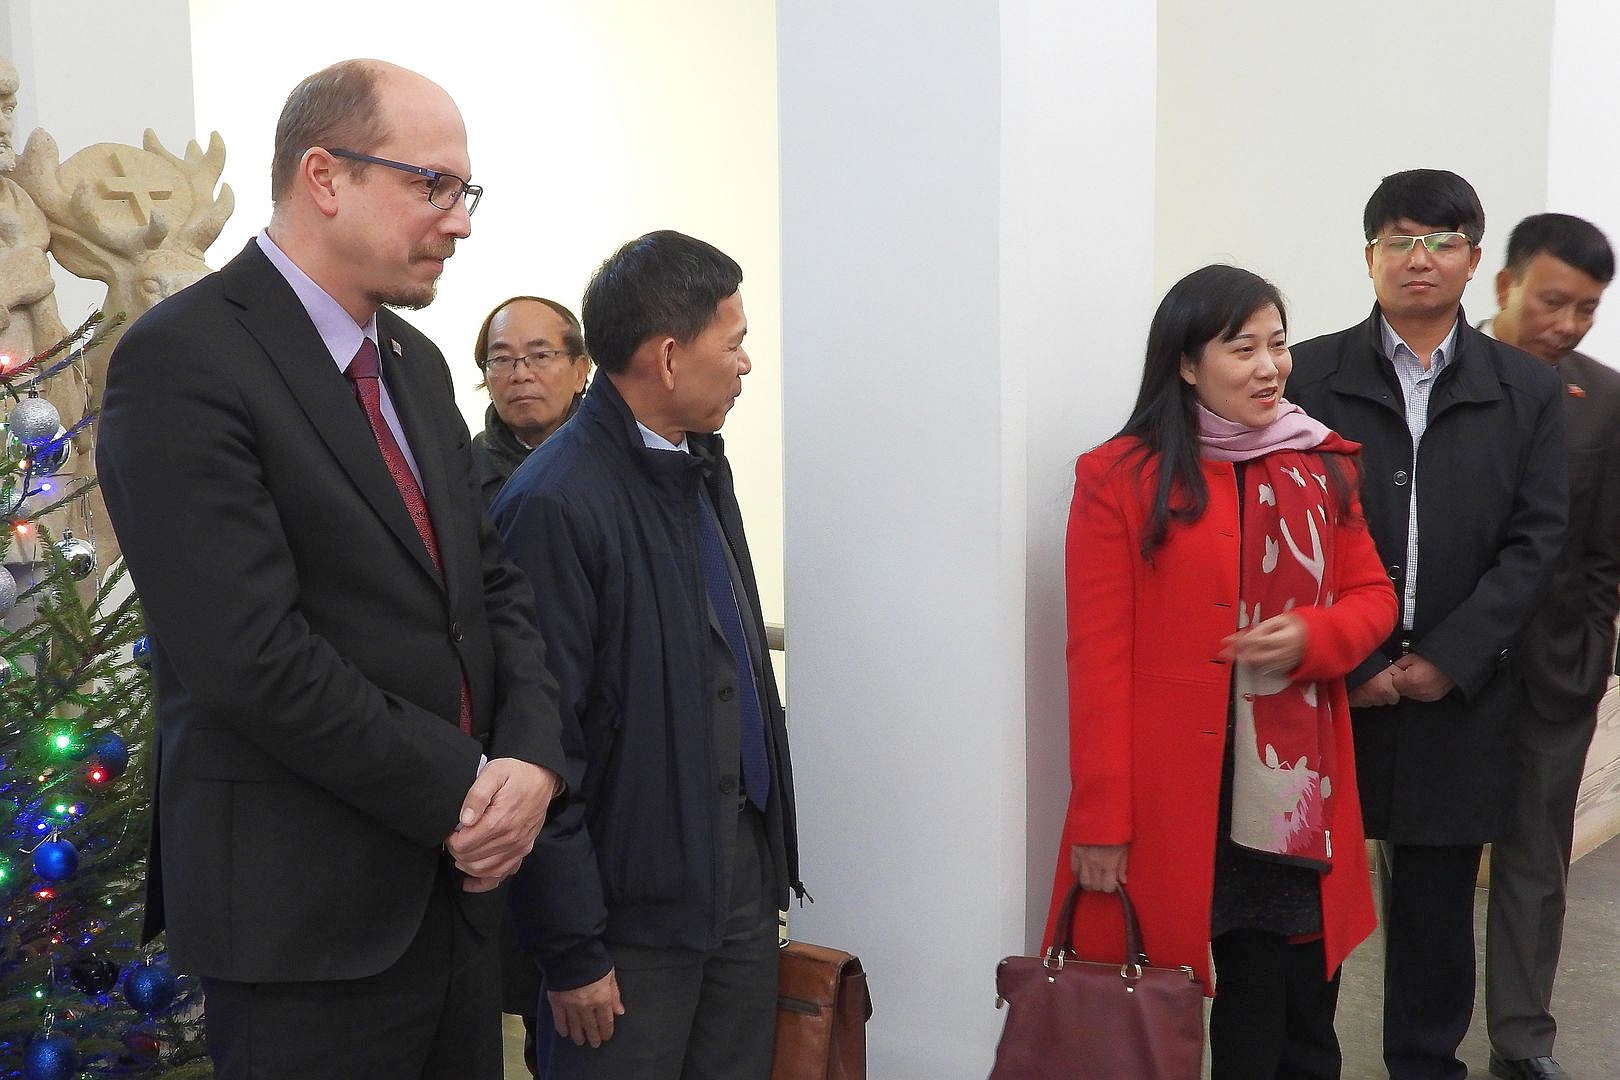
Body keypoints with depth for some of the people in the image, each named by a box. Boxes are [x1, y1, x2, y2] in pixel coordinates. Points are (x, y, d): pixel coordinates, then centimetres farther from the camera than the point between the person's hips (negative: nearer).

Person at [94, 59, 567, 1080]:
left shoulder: (417, 362, 11)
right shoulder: (184, 361, -15)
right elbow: (252, 655, -21)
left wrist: (532, 757, -6)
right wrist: (462, 791, -14)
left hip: (461, 872, 7)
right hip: (307, 907, -7)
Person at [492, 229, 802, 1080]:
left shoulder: (702, 465, 9)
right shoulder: (555, 504, -18)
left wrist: (766, 843, 15)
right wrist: (573, 950, -14)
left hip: (742, 856, 8)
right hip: (640, 894, -8)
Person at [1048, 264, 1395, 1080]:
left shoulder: (1322, 466, 10)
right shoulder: (1119, 478, -6)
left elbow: (1372, 596, 15)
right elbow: (1097, 658, -8)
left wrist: (1311, 636, -8)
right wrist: (1101, 820, -11)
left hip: (1298, 792, 4)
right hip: (1172, 798, -4)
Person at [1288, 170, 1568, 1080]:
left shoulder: (1528, 391, 6)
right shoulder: (1310, 376, 1)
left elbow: (1535, 541, 1)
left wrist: (1449, 658, -8)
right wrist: (1347, 660, -9)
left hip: (1460, 692, 1)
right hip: (1330, 686, -1)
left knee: (1439, 902, 12)